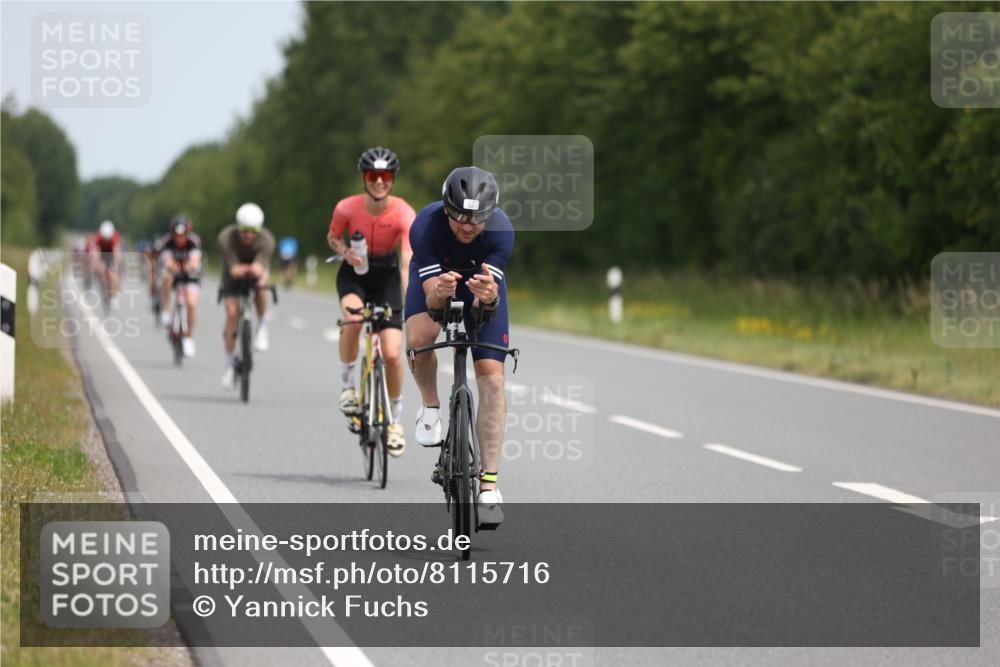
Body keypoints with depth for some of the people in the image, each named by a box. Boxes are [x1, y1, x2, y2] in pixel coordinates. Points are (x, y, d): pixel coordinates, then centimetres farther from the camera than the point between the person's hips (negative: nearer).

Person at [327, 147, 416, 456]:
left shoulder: (404, 214, -25)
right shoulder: (347, 208, -20)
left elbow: (408, 262, -33)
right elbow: (332, 237, 1)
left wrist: (410, 305, -45)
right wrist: (345, 251, -23)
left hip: (386, 276, 0)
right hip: (354, 272, 0)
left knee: (393, 354, -10)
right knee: (353, 318, -35)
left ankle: (396, 421, 12)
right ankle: (347, 385, -13)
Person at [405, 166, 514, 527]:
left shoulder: (501, 230, -34)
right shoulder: (425, 226, -36)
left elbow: (484, 307, -35)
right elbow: (432, 299, -34)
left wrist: (489, 298, -58)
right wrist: (441, 292, -57)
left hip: (482, 281, 0)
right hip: (435, 276, 0)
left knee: (492, 377, -13)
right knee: (419, 337, -33)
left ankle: (489, 484, -10)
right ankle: (430, 407, -1)